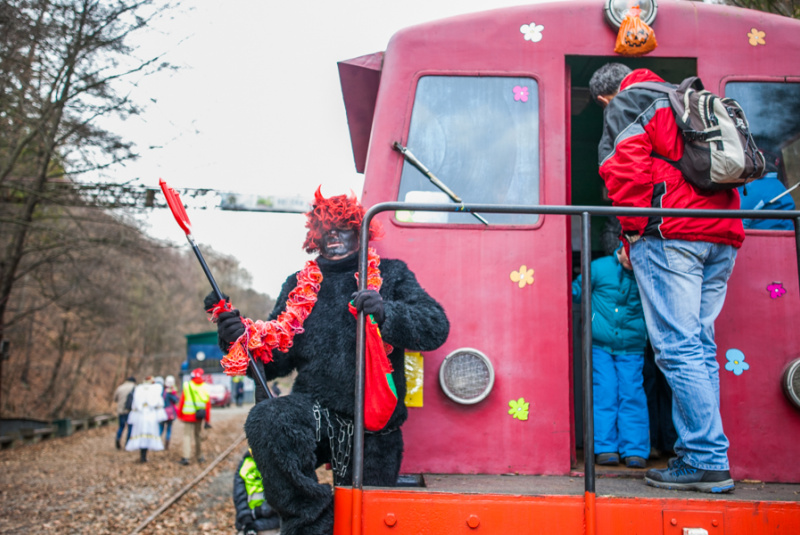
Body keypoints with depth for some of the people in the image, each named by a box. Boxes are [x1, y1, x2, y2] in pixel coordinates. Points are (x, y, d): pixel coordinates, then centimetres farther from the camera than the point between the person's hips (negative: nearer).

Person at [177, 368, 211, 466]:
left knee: (187, 435, -1)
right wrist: (207, 420, 8)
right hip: (200, 417, 2)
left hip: (188, 416, -2)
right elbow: (208, 403, 1)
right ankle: (199, 456, 22)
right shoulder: (204, 388, -1)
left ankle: (186, 457, -12)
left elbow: (181, 401, -3)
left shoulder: (187, 386, -6)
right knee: (198, 436, 14)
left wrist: (180, 415, 8)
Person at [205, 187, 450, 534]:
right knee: (266, 420, -32)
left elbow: (436, 326, -5)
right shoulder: (300, 284, 17)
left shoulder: (391, 275, 10)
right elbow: (278, 357, 13)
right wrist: (242, 339, -8)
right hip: (315, 411, 1)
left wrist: (387, 313, -23)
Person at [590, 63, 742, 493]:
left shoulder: (625, 106, 7)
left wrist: (633, 231, -2)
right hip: (721, 236, 8)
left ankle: (708, 461, -11)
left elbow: (627, 169, -10)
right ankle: (698, 456, 7)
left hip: (669, 235, -8)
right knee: (699, 347, 8)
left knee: (677, 348, -9)